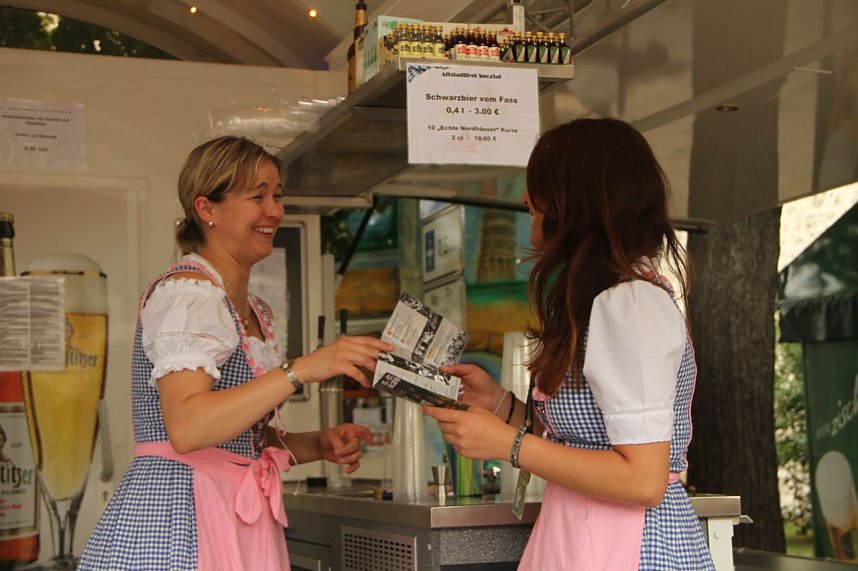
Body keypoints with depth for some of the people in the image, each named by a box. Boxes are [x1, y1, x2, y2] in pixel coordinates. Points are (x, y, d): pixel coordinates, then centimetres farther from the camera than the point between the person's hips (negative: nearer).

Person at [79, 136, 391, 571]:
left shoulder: (256, 312, 16)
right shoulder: (185, 292, -11)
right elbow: (186, 428, -25)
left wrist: (317, 444, 4)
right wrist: (303, 369, -29)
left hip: (240, 521, 9)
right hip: (178, 518, -9)